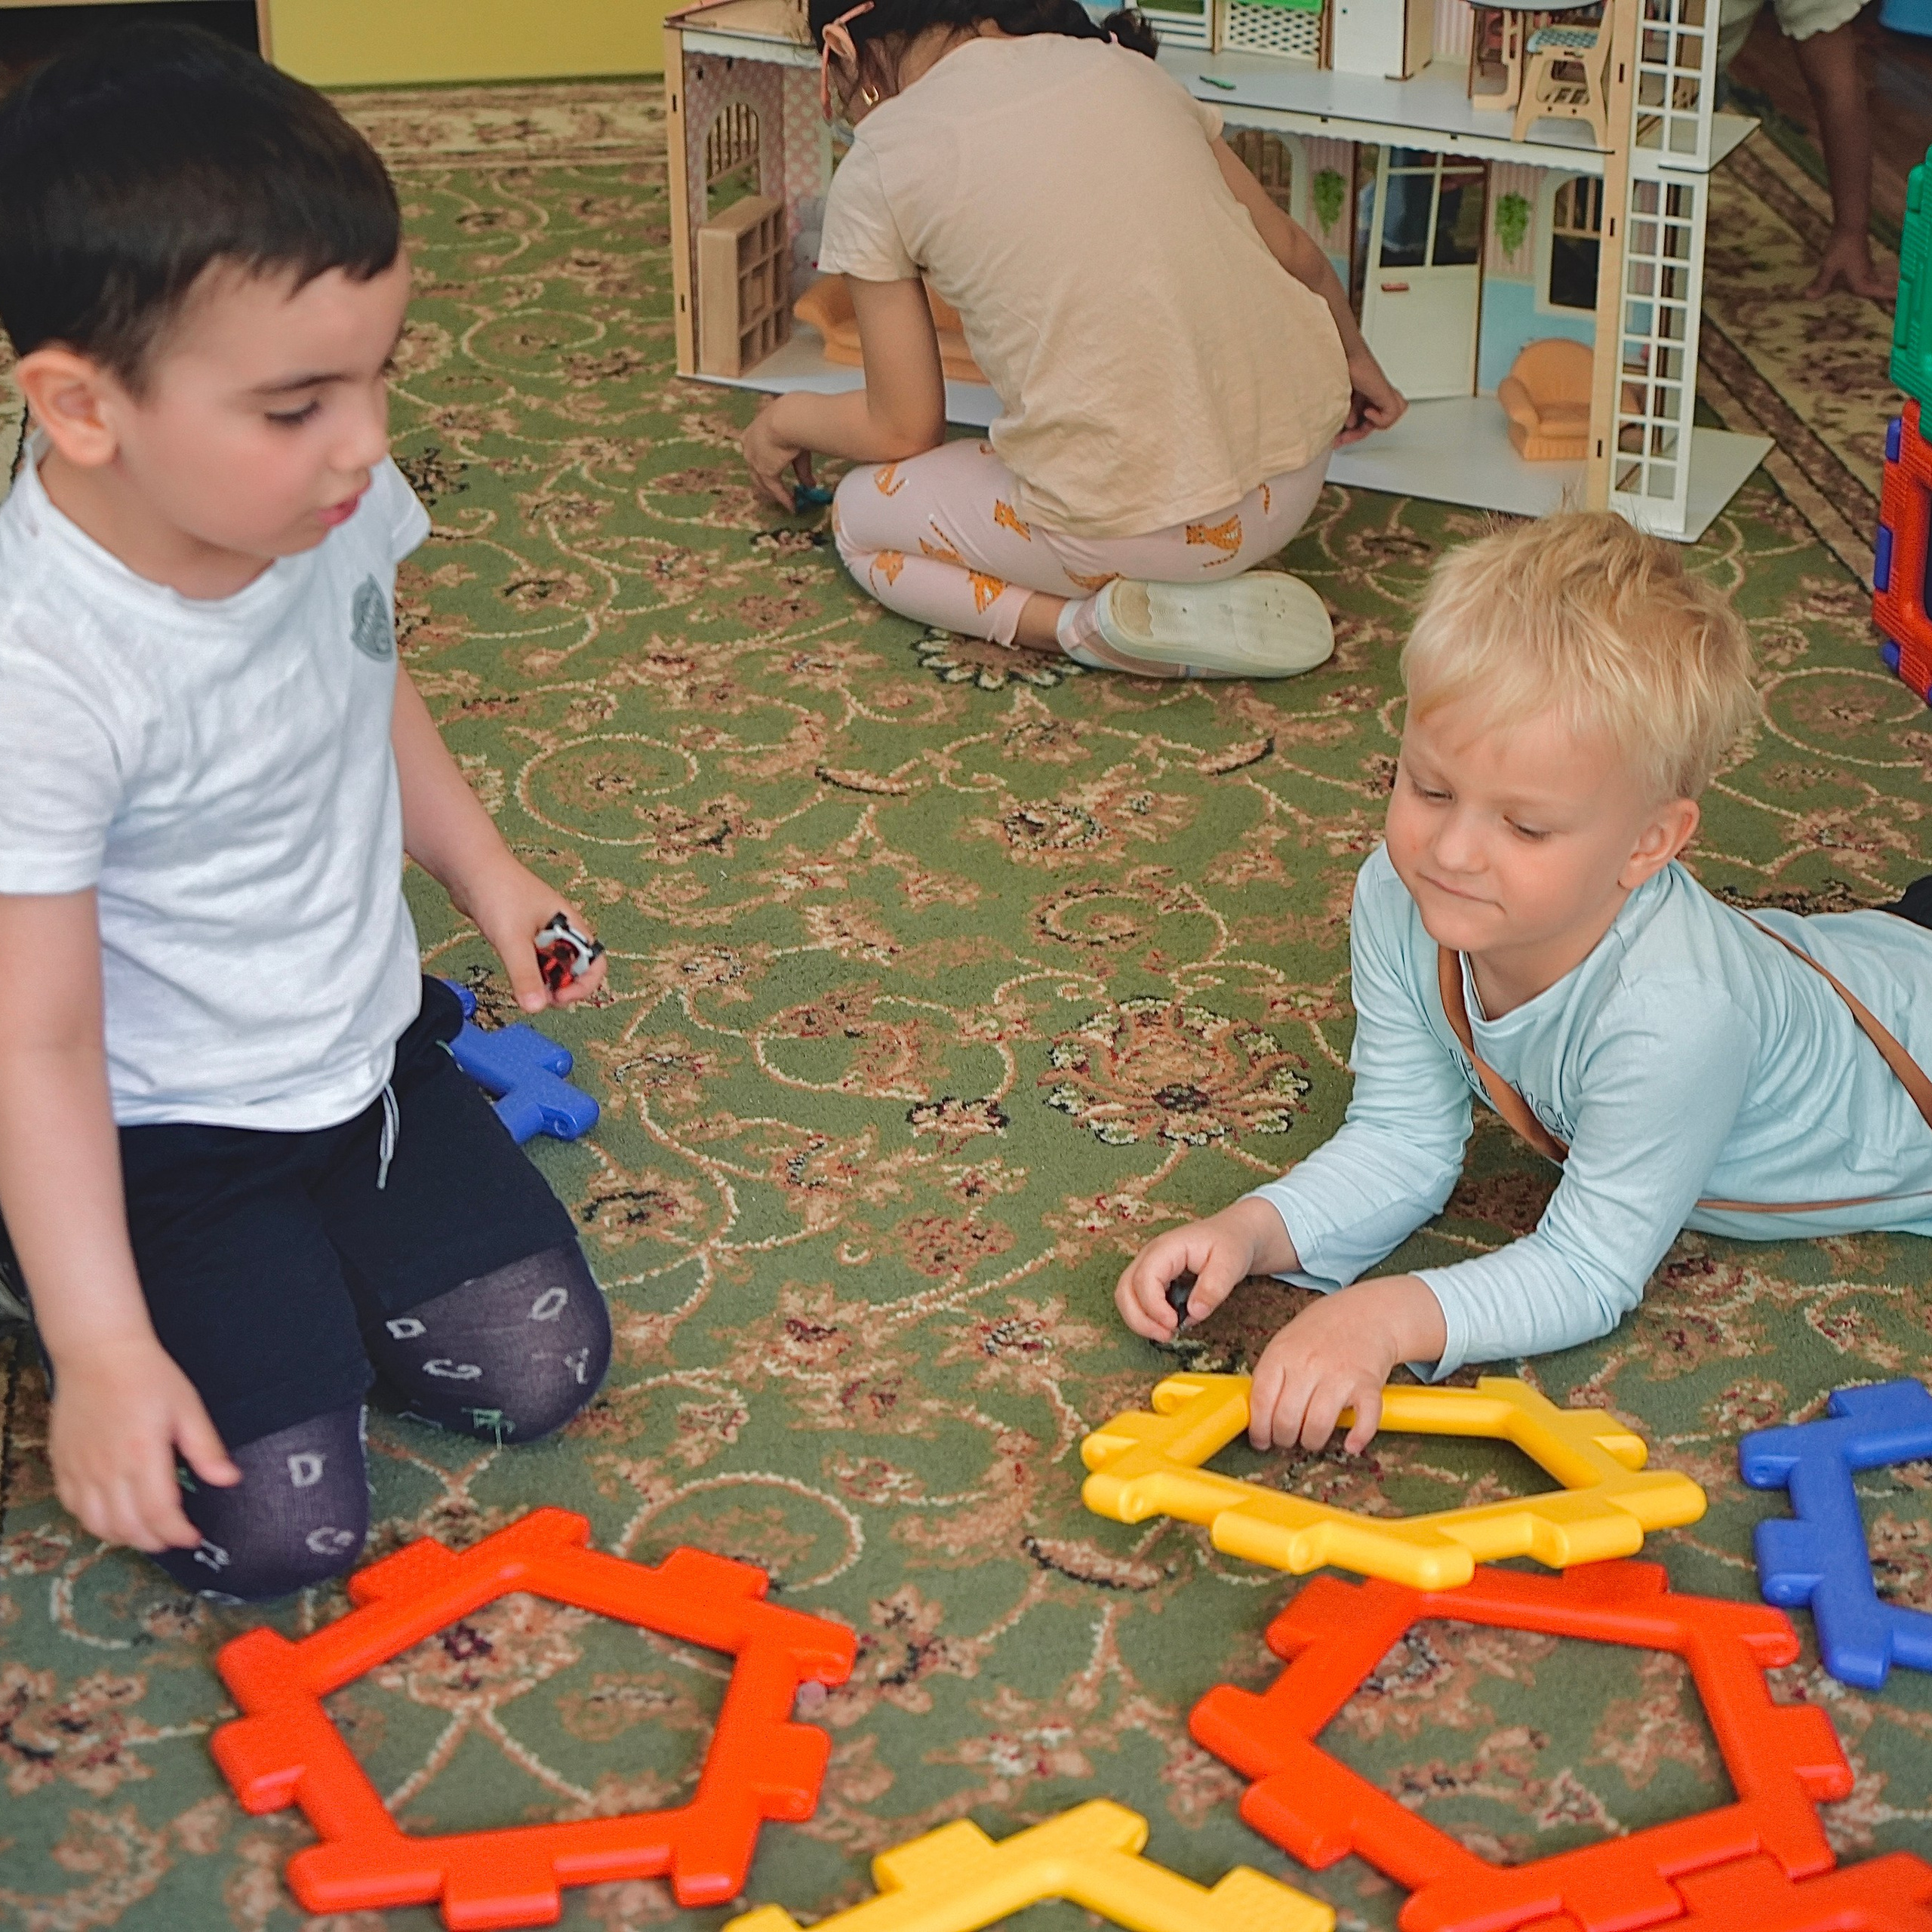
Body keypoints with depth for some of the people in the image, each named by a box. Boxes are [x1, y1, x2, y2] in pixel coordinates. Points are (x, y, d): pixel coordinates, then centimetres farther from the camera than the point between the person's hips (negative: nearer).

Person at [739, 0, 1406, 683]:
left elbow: (904, 431, 4)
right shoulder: (1120, 64, 11)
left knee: (860, 517, 23)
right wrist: (1352, 356, 41)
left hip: (1132, 524, -5)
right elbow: (1297, 257, 21)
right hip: (1299, 472, 5)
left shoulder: (877, 166, -1)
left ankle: (1094, 625, -2)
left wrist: (785, 420, 26)